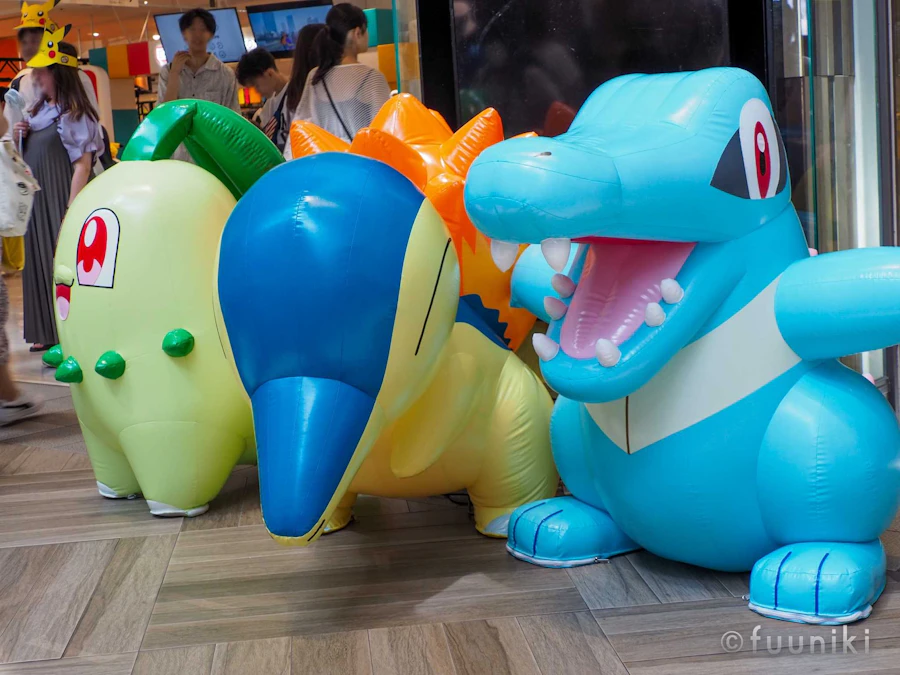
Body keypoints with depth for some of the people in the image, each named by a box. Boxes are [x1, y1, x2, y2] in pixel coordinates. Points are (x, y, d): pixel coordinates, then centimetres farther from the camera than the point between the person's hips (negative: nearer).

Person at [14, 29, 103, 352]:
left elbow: (82, 164, -17)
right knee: (39, 262, 9)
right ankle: (48, 334, 16)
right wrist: (22, 137, 1)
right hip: (36, 200, 8)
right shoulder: (39, 110, 12)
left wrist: (70, 211, -22)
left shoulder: (73, 113, -11)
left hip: (60, 200, -8)